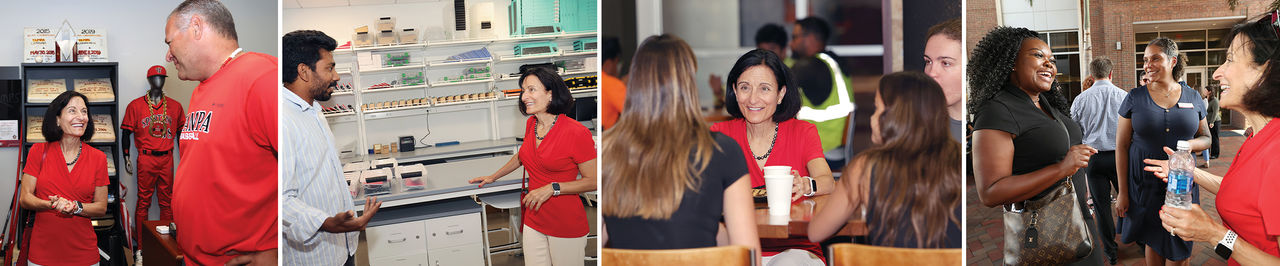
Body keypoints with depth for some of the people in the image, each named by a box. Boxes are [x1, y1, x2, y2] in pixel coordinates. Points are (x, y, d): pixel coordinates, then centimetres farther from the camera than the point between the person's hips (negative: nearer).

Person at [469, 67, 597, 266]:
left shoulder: (575, 132, -16)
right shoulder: (532, 124, 5)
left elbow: (593, 181, -14)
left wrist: (553, 188, -20)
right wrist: (493, 177, 30)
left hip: (566, 227, -6)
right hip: (534, 220, 6)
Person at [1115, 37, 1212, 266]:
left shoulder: (1193, 98, 4)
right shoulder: (1135, 98, -1)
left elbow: (1206, 138, 13)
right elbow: (1121, 146, -1)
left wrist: (1188, 145, -13)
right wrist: (1122, 192, -5)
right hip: (1144, 183, -1)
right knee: (1153, 241, 10)